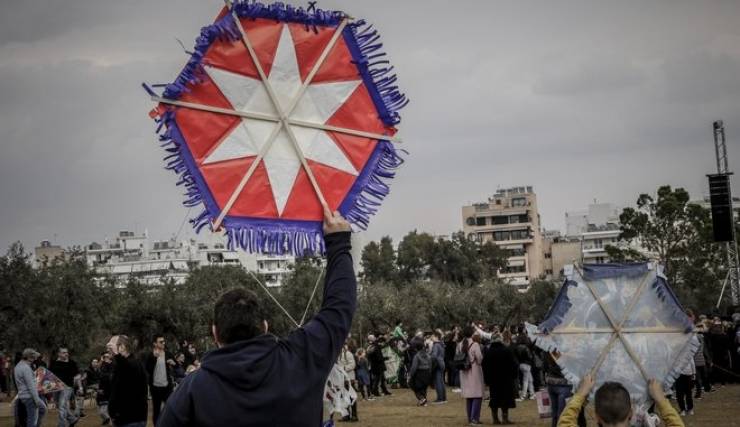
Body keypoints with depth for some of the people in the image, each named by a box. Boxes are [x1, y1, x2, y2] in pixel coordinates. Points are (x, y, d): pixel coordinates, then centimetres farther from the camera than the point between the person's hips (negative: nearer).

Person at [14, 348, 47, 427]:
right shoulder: (26, 368, -19)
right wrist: (37, 400, -19)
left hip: (23, 395, 10)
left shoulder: (18, 366, 12)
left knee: (42, 409, 22)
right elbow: (31, 386, -22)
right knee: (32, 418, -3)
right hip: (29, 397, -10)